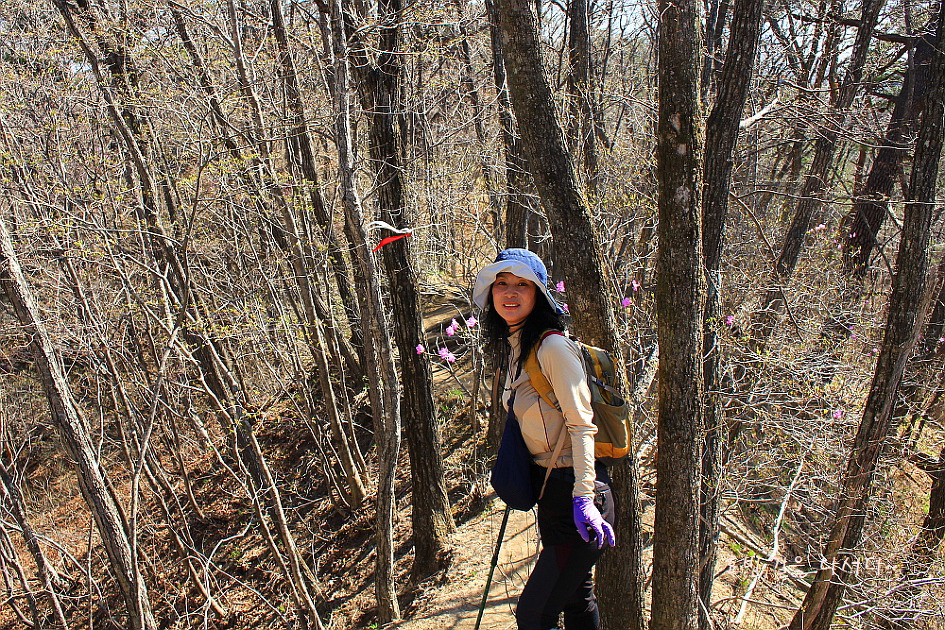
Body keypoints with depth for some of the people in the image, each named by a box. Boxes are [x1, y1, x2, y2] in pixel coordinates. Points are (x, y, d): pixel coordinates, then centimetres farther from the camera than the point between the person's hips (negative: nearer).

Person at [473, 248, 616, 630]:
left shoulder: (554, 346, -17)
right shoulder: (514, 349, 10)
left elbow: (581, 423, -21)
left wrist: (583, 498, -27)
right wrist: (518, 483, 22)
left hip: (574, 493, -9)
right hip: (549, 491, 9)